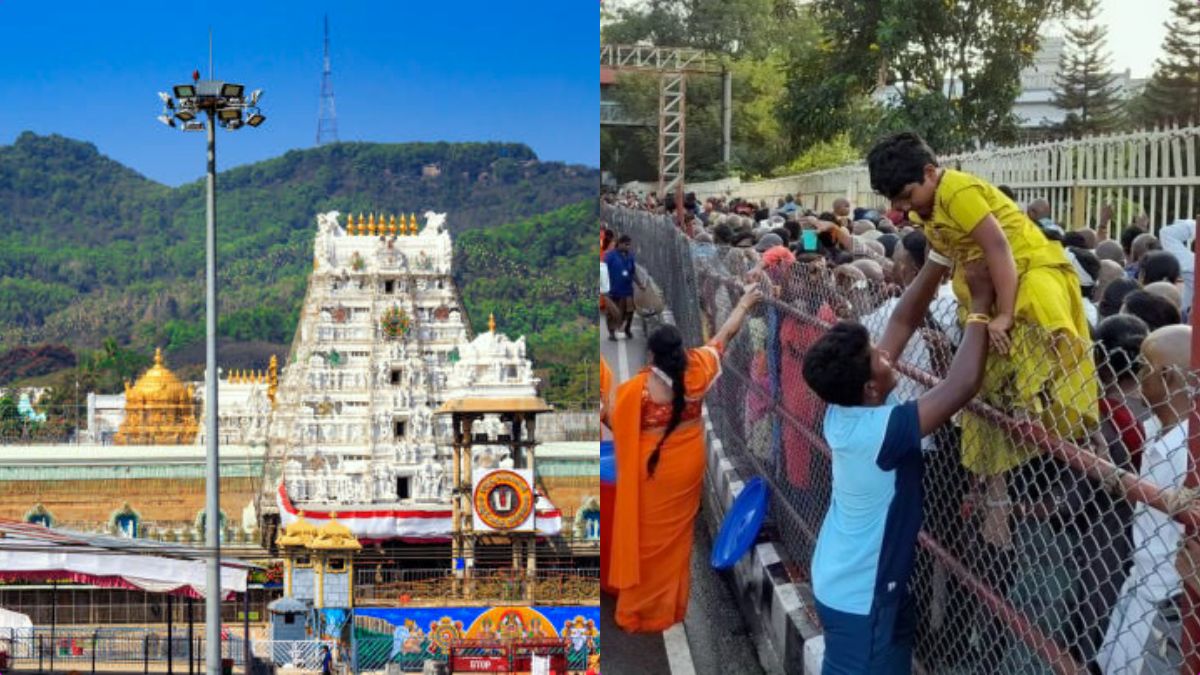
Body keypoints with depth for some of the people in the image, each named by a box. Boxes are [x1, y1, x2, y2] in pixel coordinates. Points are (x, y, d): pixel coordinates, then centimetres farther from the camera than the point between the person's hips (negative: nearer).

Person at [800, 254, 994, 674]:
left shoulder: (843, 409, -8)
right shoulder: (877, 430, -31)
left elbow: (903, 323, -3)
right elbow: (962, 385, -33)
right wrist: (981, 305, -25)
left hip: (840, 582, 8)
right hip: (863, 597, -8)